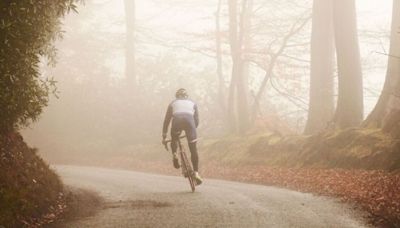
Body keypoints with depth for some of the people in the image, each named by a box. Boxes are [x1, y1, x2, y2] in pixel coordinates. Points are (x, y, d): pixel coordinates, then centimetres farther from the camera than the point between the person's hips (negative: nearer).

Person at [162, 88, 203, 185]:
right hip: (189, 120, 0)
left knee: (174, 140, 30)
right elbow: (196, 120, 28)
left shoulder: (173, 103, 31)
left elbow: (166, 120, 30)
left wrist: (164, 136, 35)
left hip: (177, 121, 0)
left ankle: (174, 154, 3)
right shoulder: (192, 103, 33)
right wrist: (194, 129, 44)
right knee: (193, 150, 6)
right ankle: (196, 173, -1)